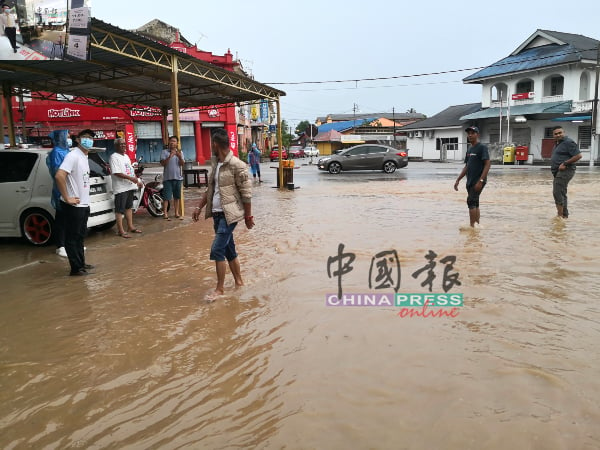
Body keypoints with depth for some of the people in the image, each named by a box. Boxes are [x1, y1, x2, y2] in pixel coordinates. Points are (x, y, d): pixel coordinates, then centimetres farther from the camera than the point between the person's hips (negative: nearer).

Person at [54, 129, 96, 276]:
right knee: (72, 237, 0)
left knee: (80, 236, 18)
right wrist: (67, 198, -23)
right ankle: (76, 268, 7)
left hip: (84, 204, 9)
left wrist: (85, 199, 14)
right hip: (74, 206, -9)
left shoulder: (84, 156, 12)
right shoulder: (73, 155, -16)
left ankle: (81, 263, 29)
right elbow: (59, 176, -27)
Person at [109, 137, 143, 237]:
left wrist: (137, 181, 15)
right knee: (119, 210, -5)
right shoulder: (114, 157, -11)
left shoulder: (126, 156, 18)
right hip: (121, 188, -9)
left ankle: (130, 227, 26)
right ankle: (120, 231, -2)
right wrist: (131, 178, -22)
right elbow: (116, 173, -20)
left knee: (129, 207, 17)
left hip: (130, 186, 9)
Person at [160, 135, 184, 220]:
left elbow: (182, 164, -2)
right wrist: (170, 156, -24)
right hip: (168, 178, -4)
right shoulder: (164, 152, -2)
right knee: (166, 197, -3)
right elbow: (162, 163, -12)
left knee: (177, 197, 11)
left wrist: (180, 157, -22)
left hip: (178, 177, 4)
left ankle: (177, 213, 19)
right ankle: (165, 214, 0)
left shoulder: (180, 152, 8)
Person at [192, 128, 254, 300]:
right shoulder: (216, 164, 11)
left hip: (229, 214, -8)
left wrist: (248, 216, -9)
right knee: (229, 250, 14)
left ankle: (220, 288, 3)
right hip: (217, 213, 8)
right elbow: (210, 189, 19)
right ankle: (238, 281, 27)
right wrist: (199, 207, 16)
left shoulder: (237, 166, -14)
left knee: (217, 250, -10)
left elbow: (246, 193, -12)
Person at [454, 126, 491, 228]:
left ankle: (473, 225, -10)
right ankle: (476, 225, 15)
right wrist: (458, 180, 17)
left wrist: (480, 180, -23)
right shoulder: (469, 149, 16)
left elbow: (487, 164, -16)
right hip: (470, 181, 8)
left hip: (478, 181, -8)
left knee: (471, 201, -14)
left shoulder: (482, 147, -9)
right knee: (475, 203, 10)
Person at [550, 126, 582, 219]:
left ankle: (560, 215, -13)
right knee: (561, 193, 15)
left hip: (565, 171, -10)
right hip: (558, 172, 10)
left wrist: (565, 163, -21)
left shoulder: (568, 142, -12)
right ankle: (564, 215, 24)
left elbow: (578, 155, -19)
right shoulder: (557, 144, 17)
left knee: (557, 192, -15)